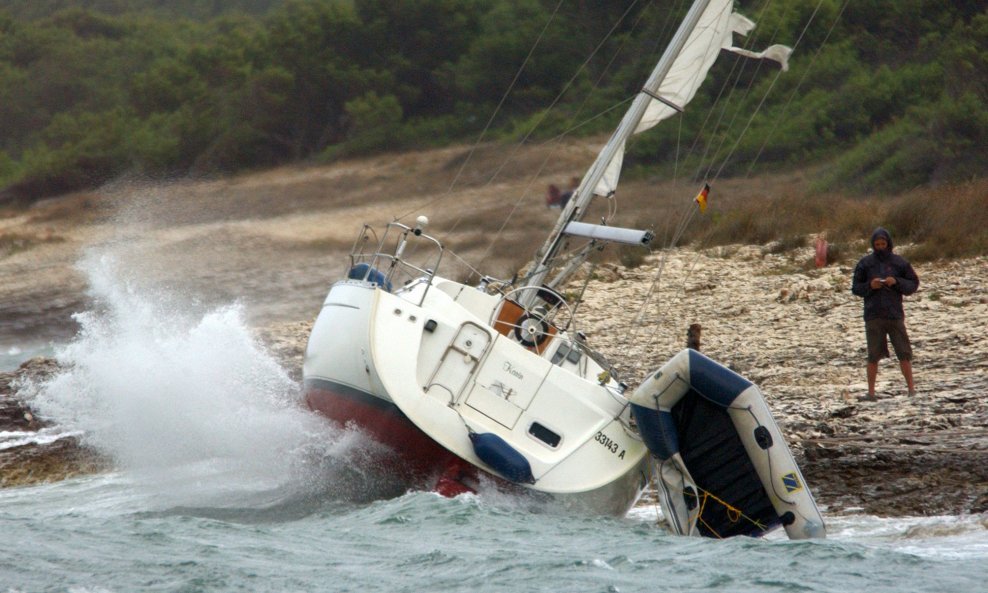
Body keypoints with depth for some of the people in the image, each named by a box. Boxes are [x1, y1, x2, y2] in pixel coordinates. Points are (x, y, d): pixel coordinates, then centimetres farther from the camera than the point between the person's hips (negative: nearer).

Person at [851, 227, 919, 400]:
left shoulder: (899, 262, 5)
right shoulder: (865, 263, 5)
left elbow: (913, 284, 6)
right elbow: (855, 287, 7)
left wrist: (896, 282, -11)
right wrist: (870, 286, -12)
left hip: (895, 315, 0)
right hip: (873, 316, 0)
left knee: (904, 353, 1)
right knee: (873, 355, 0)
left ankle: (911, 388, 9)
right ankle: (871, 391, 6)